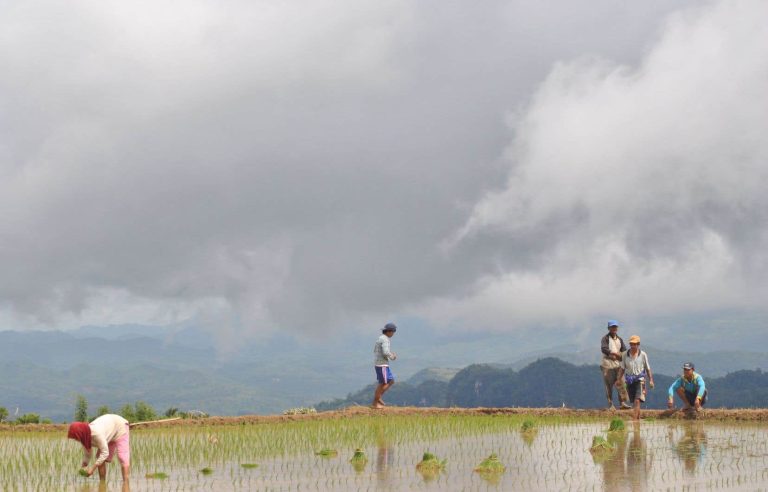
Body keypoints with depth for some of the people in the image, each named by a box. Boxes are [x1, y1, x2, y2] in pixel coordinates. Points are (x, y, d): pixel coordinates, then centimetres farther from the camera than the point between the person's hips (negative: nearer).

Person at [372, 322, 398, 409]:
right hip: (382, 365, -10)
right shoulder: (385, 340, -18)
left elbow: (375, 351, 25)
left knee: (391, 381, 14)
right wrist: (392, 357, -7)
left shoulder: (381, 338, 16)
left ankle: (378, 397, 13)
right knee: (383, 384, -2)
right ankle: (375, 403, 3)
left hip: (380, 364, 10)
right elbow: (385, 353, -29)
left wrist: (390, 353, 18)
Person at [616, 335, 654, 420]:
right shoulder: (625, 355, 4)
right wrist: (619, 379, 2)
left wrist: (651, 380, 1)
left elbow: (647, 369, 7)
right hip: (629, 381, 3)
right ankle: (638, 418, 22)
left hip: (640, 380, -3)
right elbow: (622, 368, 11)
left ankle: (635, 418, -22)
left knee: (637, 400, -16)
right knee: (633, 402, 9)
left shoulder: (643, 355, -1)